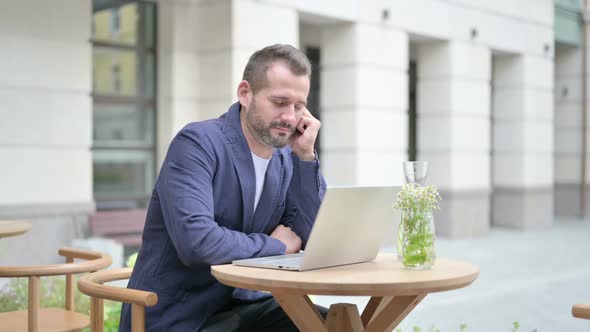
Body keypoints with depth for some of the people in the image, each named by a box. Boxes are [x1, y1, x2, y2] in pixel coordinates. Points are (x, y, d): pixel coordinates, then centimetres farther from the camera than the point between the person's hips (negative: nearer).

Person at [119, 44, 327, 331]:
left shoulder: (286, 159, 4)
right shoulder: (197, 143, -16)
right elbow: (196, 242, -29)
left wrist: (306, 156, -8)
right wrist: (275, 245, -14)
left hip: (236, 305, 6)